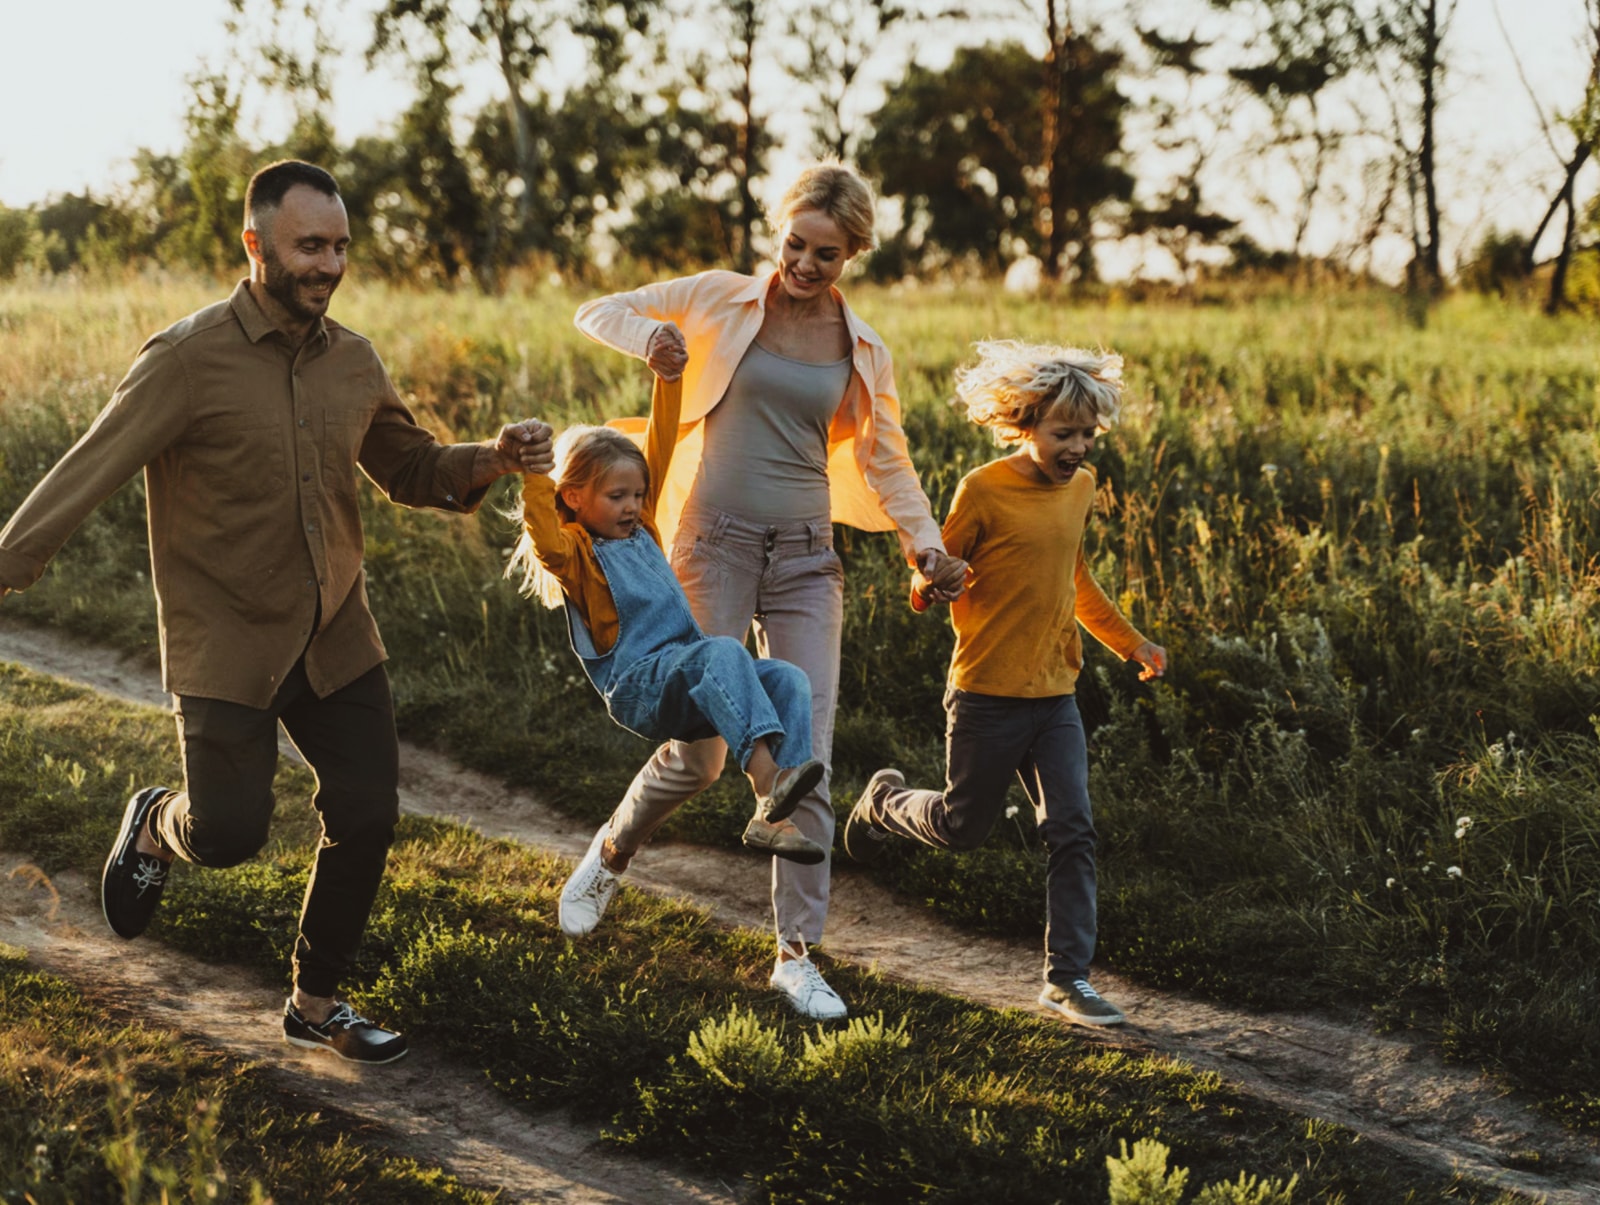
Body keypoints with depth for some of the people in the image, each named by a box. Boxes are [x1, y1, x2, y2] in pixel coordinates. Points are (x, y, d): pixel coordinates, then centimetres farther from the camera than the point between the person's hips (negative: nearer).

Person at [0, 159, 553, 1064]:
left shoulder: (353, 363, 3)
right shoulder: (188, 360, -15)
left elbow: (411, 468, 16)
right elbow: (87, 475, -18)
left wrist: (493, 460, -3)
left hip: (338, 639, 5)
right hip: (226, 643, -5)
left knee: (368, 817, 2)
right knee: (230, 833, -6)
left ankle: (317, 1004, 22)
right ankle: (156, 826, 33)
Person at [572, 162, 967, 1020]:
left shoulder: (862, 351, 8)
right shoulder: (722, 301, 0)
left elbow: (885, 463, 16)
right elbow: (596, 313, 5)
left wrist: (927, 544, 1)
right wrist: (649, 335, -17)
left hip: (806, 558, 3)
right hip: (716, 545, -2)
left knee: (805, 761, -2)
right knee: (700, 755, -4)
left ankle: (796, 955, 8)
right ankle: (611, 853, 27)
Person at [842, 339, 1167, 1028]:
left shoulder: (1080, 486, 7)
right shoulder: (984, 491, -14)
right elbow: (934, 577, -7)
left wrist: (1129, 642, 25)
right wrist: (930, 587, -30)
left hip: (1055, 694, 5)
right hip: (988, 694, -5)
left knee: (1073, 833, -4)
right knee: (962, 828, 10)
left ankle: (1067, 977, 2)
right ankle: (885, 802, 41)